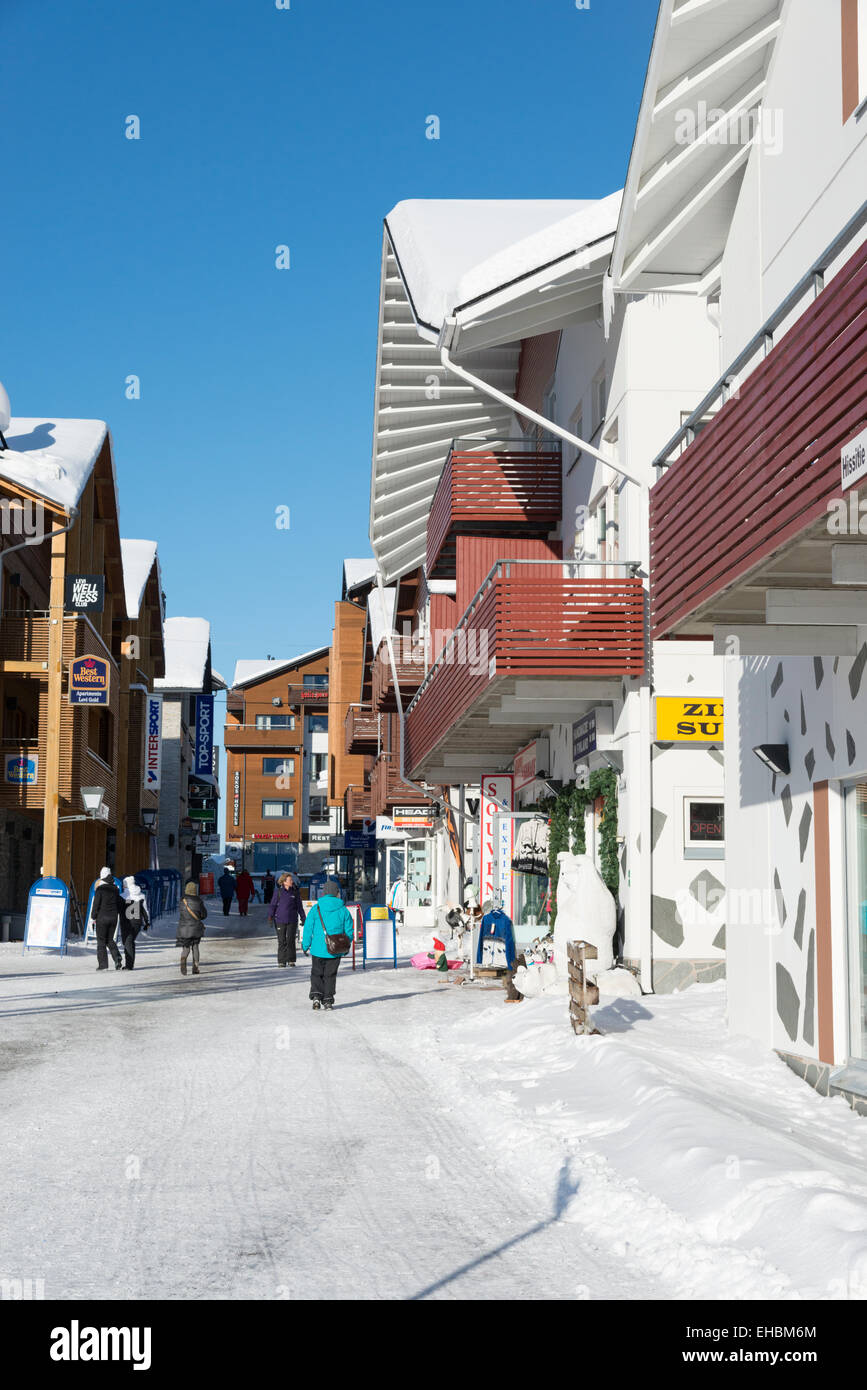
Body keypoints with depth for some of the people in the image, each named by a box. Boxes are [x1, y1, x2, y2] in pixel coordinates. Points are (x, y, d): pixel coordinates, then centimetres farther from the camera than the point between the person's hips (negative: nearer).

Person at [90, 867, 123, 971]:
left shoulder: (100, 889, -11)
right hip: (113, 917, 5)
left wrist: (93, 917, -2)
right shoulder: (115, 889, 6)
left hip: (102, 917, -5)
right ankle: (117, 958, -5)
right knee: (110, 940, 16)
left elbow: (96, 904, -11)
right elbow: (119, 903, 11)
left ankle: (103, 964, 2)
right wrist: (118, 913, 22)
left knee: (101, 941, 4)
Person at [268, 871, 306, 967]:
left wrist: (303, 918, 11)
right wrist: (270, 916, -5)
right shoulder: (279, 891, 0)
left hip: (292, 920, 1)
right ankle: (281, 961, 8)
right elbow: (274, 904, 4)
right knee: (281, 941, 1)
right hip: (280, 920, -1)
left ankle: (291, 960, 11)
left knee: (291, 940, 0)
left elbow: (299, 906, 11)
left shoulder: (295, 891, 3)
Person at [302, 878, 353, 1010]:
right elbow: (349, 931, 3)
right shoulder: (343, 910, -2)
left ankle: (316, 995, -5)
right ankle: (327, 1000, 9)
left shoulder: (316, 909, -6)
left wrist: (305, 946, 8)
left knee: (316, 973, 12)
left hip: (318, 949, -1)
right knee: (330, 975, 11)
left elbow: (308, 929, -3)